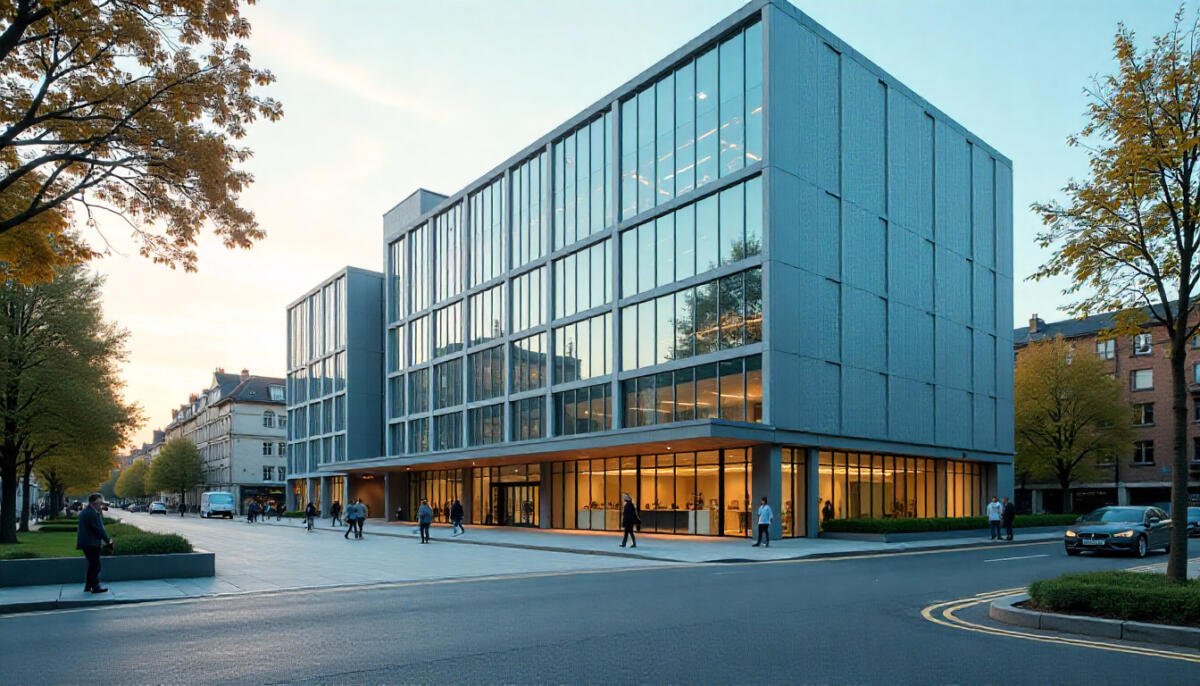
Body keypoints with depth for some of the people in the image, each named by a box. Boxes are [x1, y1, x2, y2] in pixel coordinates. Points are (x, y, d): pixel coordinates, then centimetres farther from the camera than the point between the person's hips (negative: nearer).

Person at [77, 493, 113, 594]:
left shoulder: (84, 512, 14)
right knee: (95, 565, -4)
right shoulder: (92, 513, -18)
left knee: (92, 565, 18)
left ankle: (88, 586, 24)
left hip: (85, 542, 10)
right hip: (92, 543, -10)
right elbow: (99, 529, -19)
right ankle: (95, 587, -1)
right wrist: (108, 540, -12)